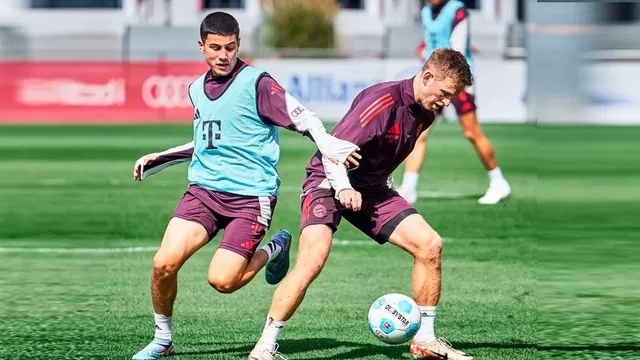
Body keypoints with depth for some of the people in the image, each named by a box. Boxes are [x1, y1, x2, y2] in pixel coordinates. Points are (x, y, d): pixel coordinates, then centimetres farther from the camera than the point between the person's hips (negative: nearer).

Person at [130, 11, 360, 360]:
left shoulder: (256, 83, -8)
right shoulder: (197, 89, 13)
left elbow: (304, 120, -12)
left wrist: (330, 147, -30)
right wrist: (158, 159, 28)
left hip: (251, 195, -5)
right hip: (203, 188, 5)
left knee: (222, 280, -16)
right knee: (164, 263, -14)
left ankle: (273, 250, 15)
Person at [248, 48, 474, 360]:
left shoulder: (424, 114, 2)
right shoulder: (383, 101, -24)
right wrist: (343, 188, -41)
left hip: (372, 188, 8)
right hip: (330, 182, -8)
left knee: (429, 245, -5)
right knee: (313, 258, -27)